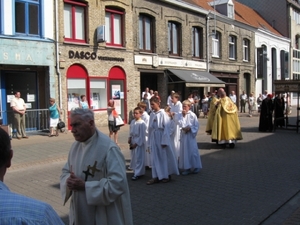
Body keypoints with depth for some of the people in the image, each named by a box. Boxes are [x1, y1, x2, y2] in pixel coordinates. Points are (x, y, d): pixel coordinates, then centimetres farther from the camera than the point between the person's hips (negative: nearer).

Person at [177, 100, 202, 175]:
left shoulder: (192, 115, -6)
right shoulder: (181, 115, 4)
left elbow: (196, 125, -4)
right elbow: (180, 123, -7)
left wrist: (190, 128, -16)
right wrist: (183, 116, -13)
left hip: (191, 135, -4)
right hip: (183, 134, 4)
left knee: (192, 151, 0)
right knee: (184, 151, 7)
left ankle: (195, 167, 15)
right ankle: (186, 168, 15)